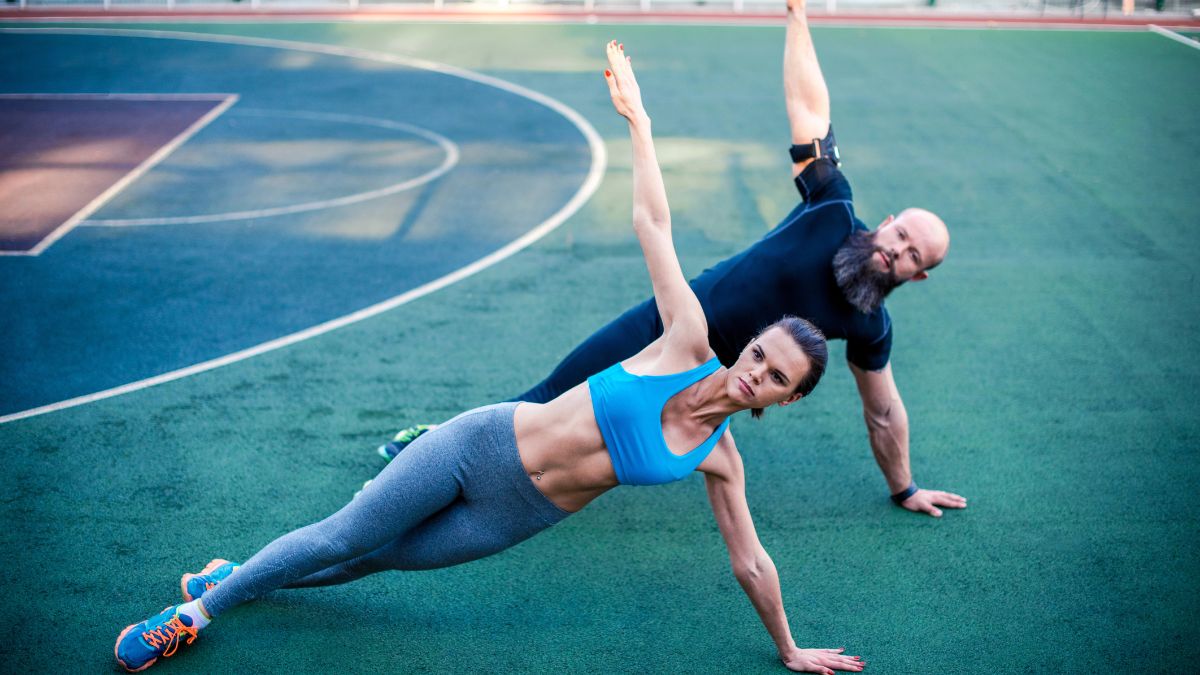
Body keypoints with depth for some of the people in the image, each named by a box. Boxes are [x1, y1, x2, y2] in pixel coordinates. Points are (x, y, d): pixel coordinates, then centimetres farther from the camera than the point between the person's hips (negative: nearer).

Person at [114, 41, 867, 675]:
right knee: (342, 535, 3)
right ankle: (202, 606, 26)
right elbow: (652, 223, -12)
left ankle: (235, 580, 38)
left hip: (513, 520, 2)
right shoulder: (689, 340, -12)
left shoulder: (719, 459, -6)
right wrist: (637, 118, -11)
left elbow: (752, 563, 4)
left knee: (383, 557, 12)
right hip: (484, 444, -2)